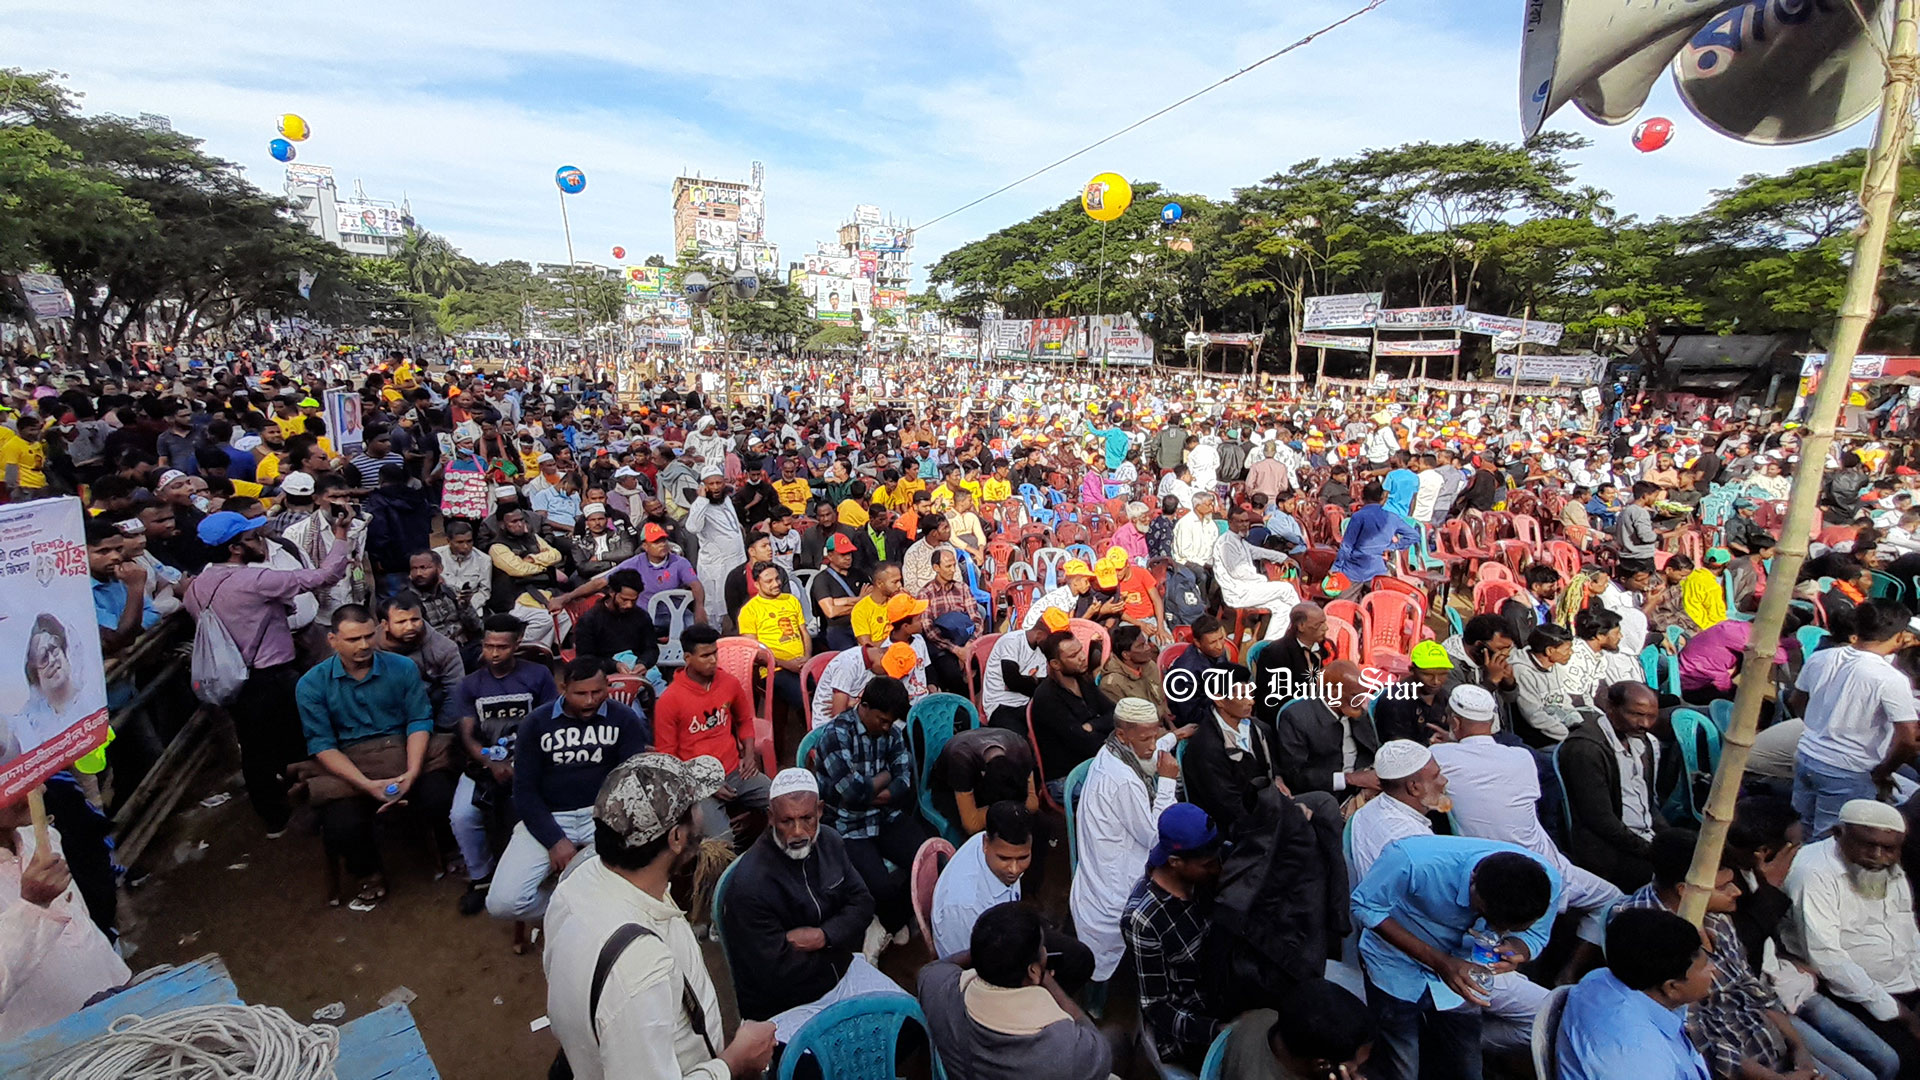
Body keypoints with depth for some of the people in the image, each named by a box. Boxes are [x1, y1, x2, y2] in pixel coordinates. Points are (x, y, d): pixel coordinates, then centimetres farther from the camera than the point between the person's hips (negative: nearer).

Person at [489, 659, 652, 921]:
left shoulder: (623, 718, -2)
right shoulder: (536, 723, 1)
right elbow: (524, 791, 0)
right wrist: (555, 841, -12)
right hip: (547, 818, 1)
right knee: (502, 903, -18)